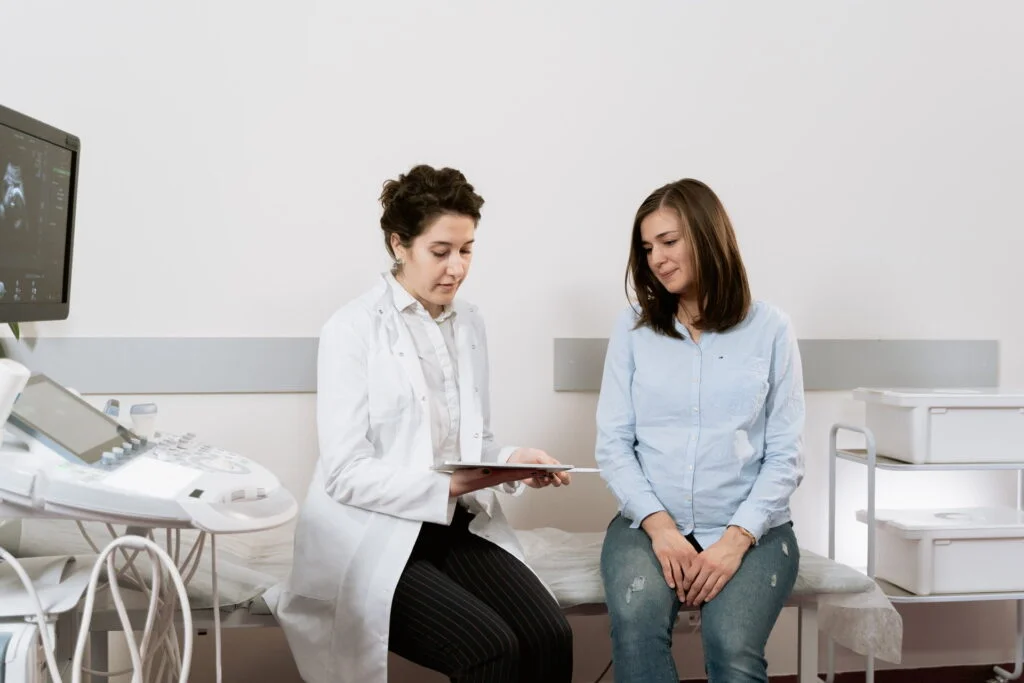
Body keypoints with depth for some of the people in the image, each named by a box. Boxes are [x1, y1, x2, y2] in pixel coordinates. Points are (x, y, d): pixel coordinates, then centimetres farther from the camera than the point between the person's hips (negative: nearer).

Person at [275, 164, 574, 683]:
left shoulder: (469, 324, 12)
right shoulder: (353, 329, -8)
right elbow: (346, 474, -14)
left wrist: (513, 461, -7)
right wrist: (448, 485, -26)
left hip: (458, 526, 6)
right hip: (375, 537, -5)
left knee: (549, 636, -19)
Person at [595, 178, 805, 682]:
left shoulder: (769, 329, 2)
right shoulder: (633, 327, 6)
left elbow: (785, 456, 0)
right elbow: (613, 444, 2)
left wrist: (735, 539, -14)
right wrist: (660, 526, -13)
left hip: (750, 528, -1)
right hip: (649, 522, 1)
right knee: (636, 626, -30)